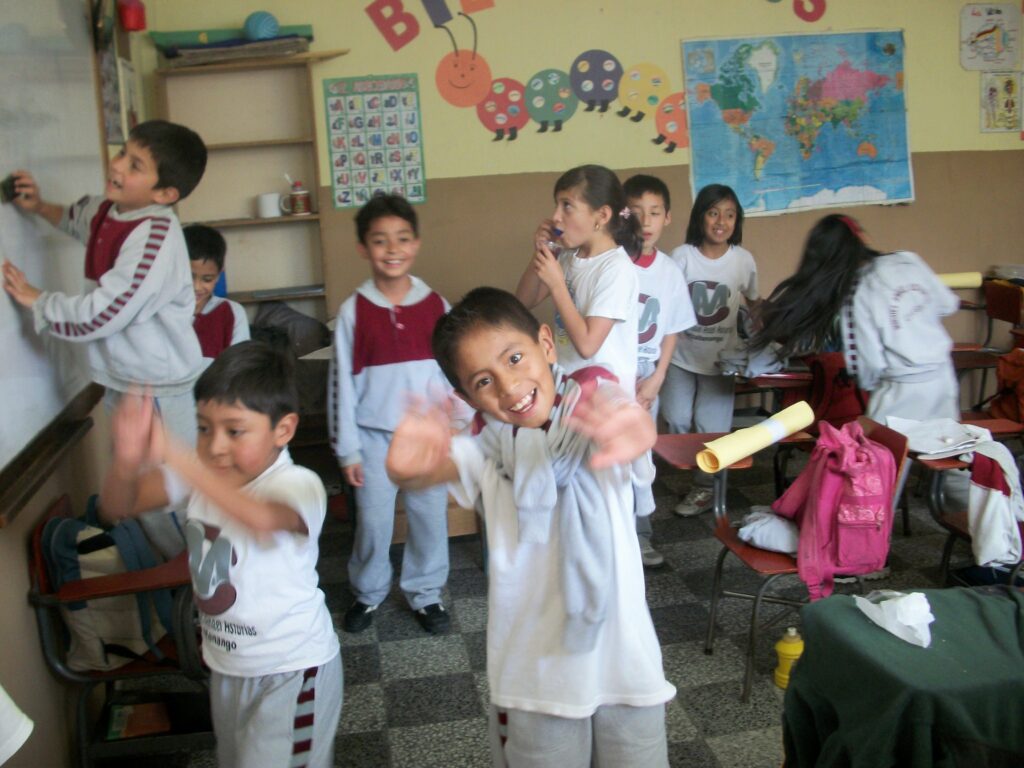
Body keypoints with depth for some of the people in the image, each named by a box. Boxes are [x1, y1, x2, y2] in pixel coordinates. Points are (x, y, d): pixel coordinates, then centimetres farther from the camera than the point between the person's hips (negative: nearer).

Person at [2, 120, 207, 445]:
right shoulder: (106, 211, 4)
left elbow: (100, 316, -25)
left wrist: (35, 299, -9)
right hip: (120, 382, 9)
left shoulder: (156, 235, -25)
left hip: (161, 392, -9)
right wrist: (39, 207, 12)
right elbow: (75, 218, 32)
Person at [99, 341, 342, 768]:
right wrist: (126, 460, -32)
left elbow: (261, 518, -50)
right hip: (227, 664, 7)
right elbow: (116, 508, -10)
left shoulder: (298, 485, -28)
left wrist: (172, 455, -58)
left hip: (292, 669, -7)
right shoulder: (200, 471, -7)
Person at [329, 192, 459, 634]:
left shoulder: (435, 305, -2)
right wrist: (347, 449, -4)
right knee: (373, 522, 9)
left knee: (430, 517, 10)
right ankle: (368, 593, 32)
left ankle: (425, 593, 30)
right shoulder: (353, 312, -6)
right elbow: (342, 383, -3)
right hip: (374, 435, -1)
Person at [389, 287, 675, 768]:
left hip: (627, 668, 0)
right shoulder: (487, 452, -8)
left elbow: (628, 428, -32)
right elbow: (438, 466, -28)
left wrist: (634, 432, -57)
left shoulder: (596, 419, -10)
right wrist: (409, 468, -53)